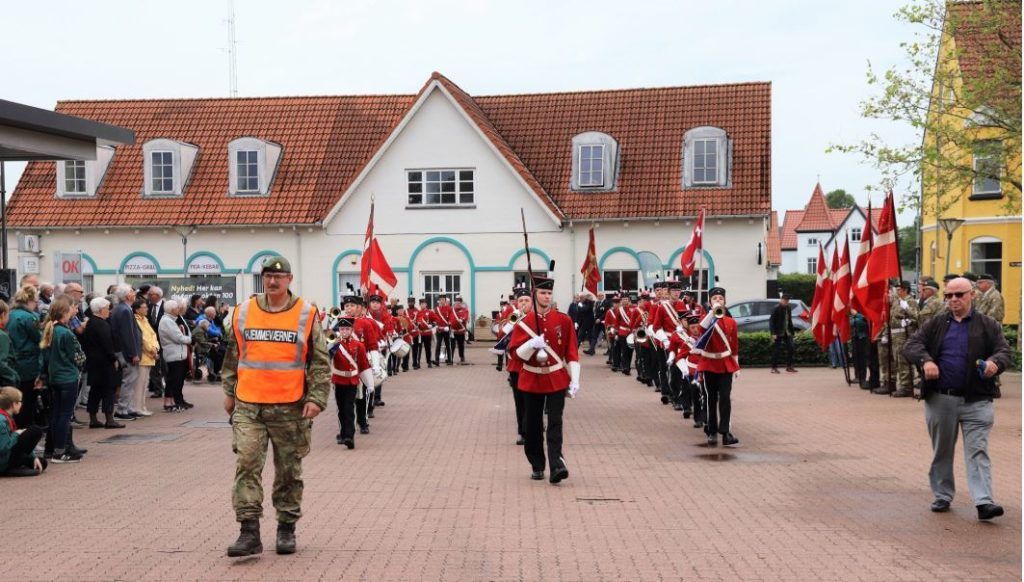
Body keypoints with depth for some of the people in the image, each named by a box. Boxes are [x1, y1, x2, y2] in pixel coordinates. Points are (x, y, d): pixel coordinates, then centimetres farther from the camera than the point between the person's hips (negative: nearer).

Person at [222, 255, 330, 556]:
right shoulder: (243, 313, 6)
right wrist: (229, 393, 16)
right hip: (249, 407, 1)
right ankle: (249, 532, -3)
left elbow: (321, 362, 0)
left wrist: (316, 398, -8)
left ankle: (287, 528, 21)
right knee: (247, 465, -7)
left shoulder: (306, 315, -1)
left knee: (289, 471, 8)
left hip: (291, 407, -1)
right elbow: (232, 357, 16)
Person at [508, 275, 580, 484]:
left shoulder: (563, 320, -1)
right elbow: (516, 352, -5)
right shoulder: (524, 323, -1)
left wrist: (574, 380, -4)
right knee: (533, 425, 8)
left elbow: (572, 352, 1)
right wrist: (533, 344, -25)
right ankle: (537, 466, 20)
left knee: (555, 423, -9)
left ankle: (557, 465, -15)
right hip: (532, 379, 1)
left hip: (557, 379, -1)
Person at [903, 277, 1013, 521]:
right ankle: (942, 496, 24)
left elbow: (1005, 352, -1)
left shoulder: (988, 325, 5)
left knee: (977, 451, -7)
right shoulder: (936, 325, 9)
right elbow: (911, 346, 1)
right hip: (940, 399, 2)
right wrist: (925, 360, -20)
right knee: (941, 451, 12)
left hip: (976, 400, -2)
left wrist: (995, 362, -25)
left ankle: (984, 502, -11)